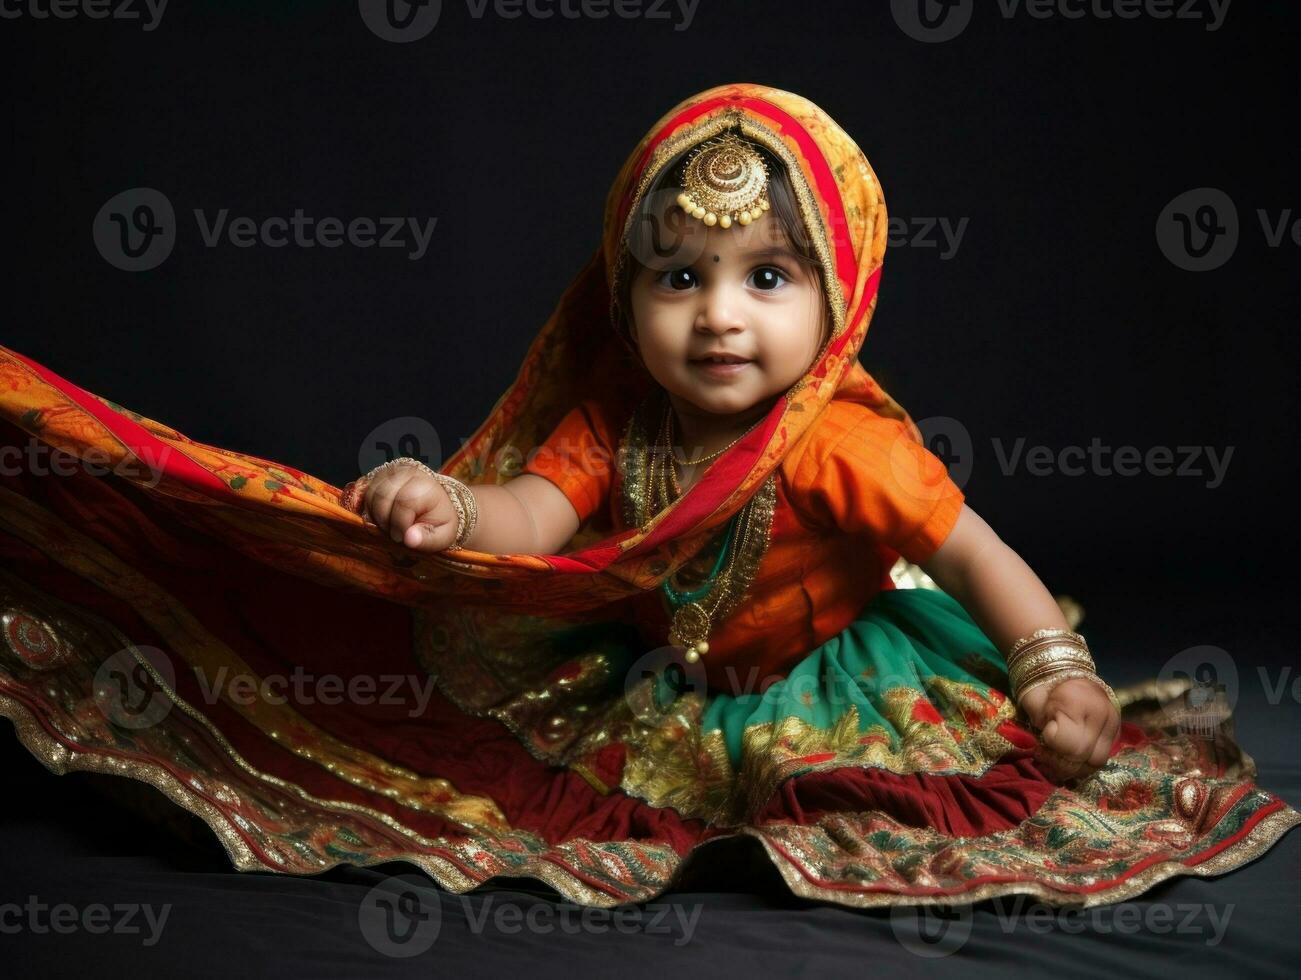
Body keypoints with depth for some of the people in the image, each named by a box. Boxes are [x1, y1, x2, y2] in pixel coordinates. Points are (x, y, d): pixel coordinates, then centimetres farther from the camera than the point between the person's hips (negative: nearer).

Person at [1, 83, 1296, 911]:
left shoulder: (842, 441, -27)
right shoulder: (614, 420, -13)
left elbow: (971, 552, -26)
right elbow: (535, 513, -24)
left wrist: (1058, 669, -38)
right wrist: (456, 512, -48)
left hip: (823, 681, -4)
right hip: (655, 672, 5)